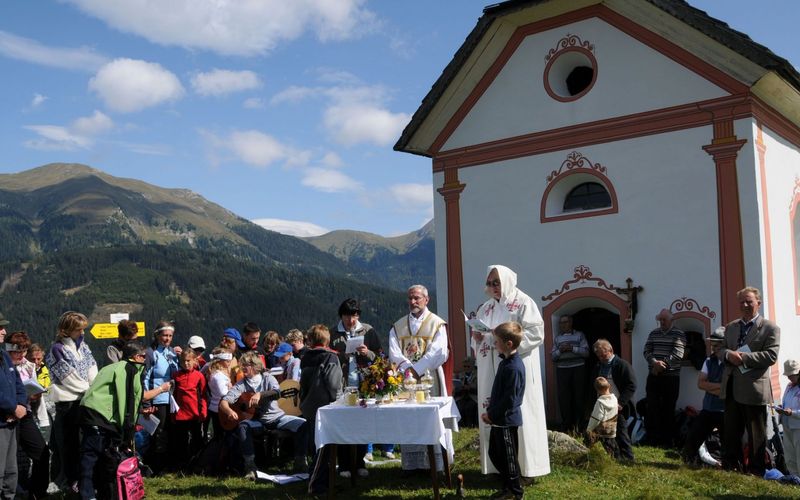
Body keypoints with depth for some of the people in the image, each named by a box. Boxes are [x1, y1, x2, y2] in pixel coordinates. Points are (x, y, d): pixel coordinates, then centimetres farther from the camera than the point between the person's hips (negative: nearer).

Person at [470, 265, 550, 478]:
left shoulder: (523, 303, -4)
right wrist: (477, 337, -5)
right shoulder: (486, 307, 16)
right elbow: (477, 338, 19)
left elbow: (536, 334, -12)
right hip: (490, 371, 6)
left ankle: (524, 464, 4)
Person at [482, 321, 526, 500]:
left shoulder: (513, 367, -23)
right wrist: (491, 411, 12)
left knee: (508, 458, 3)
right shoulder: (506, 362, 8)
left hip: (507, 421, -10)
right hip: (499, 420, 10)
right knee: (495, 454, 19)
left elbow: (509, 399, -24)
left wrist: (491, 414, -17)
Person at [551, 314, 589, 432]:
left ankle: (578, 424, 11)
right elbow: (552, 356, 11)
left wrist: (572, 348, -13)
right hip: (562, 370, 2)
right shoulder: (557, 338, 15)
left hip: (578, 369, -2)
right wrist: (560, 350, -7)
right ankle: (566, 425, 5)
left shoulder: (579, 335, 7)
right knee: (564, 397, -2)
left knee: (578, 397, 2)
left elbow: (586, 352, -2)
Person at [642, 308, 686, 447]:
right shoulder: (653, 334, 12)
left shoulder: (679, 335, -1)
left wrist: (662, 364, -14)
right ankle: (651, 439, 6)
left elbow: (678, 354, -11)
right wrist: (655, 362, -14)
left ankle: (667, 440, 9)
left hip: (671, 377, -3)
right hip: (653, 376, 3)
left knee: (668, 409, 2)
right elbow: (647, 351, 5)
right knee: (652, 407, 0)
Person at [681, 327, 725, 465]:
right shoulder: (709, 361, 9)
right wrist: (719, 386, -10)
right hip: (708, 409, 6)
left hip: (725, 411, -6)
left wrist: (709, 387, -9)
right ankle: (688, 461, 22)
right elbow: (700, 383, 3)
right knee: (692, 438, 7)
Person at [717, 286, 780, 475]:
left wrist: (743, 357, -20)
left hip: (754, 388, -6)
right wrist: (729, 354, -10)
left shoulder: (770, 328, -4)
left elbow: (771, 355, -15)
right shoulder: (730, 327, 15)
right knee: (730, 431, 13)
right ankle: (731, 467, 25)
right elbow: (721, 350, 13)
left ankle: (756, 471, 16)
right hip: (731, 387, 6)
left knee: (756, 434, 5)